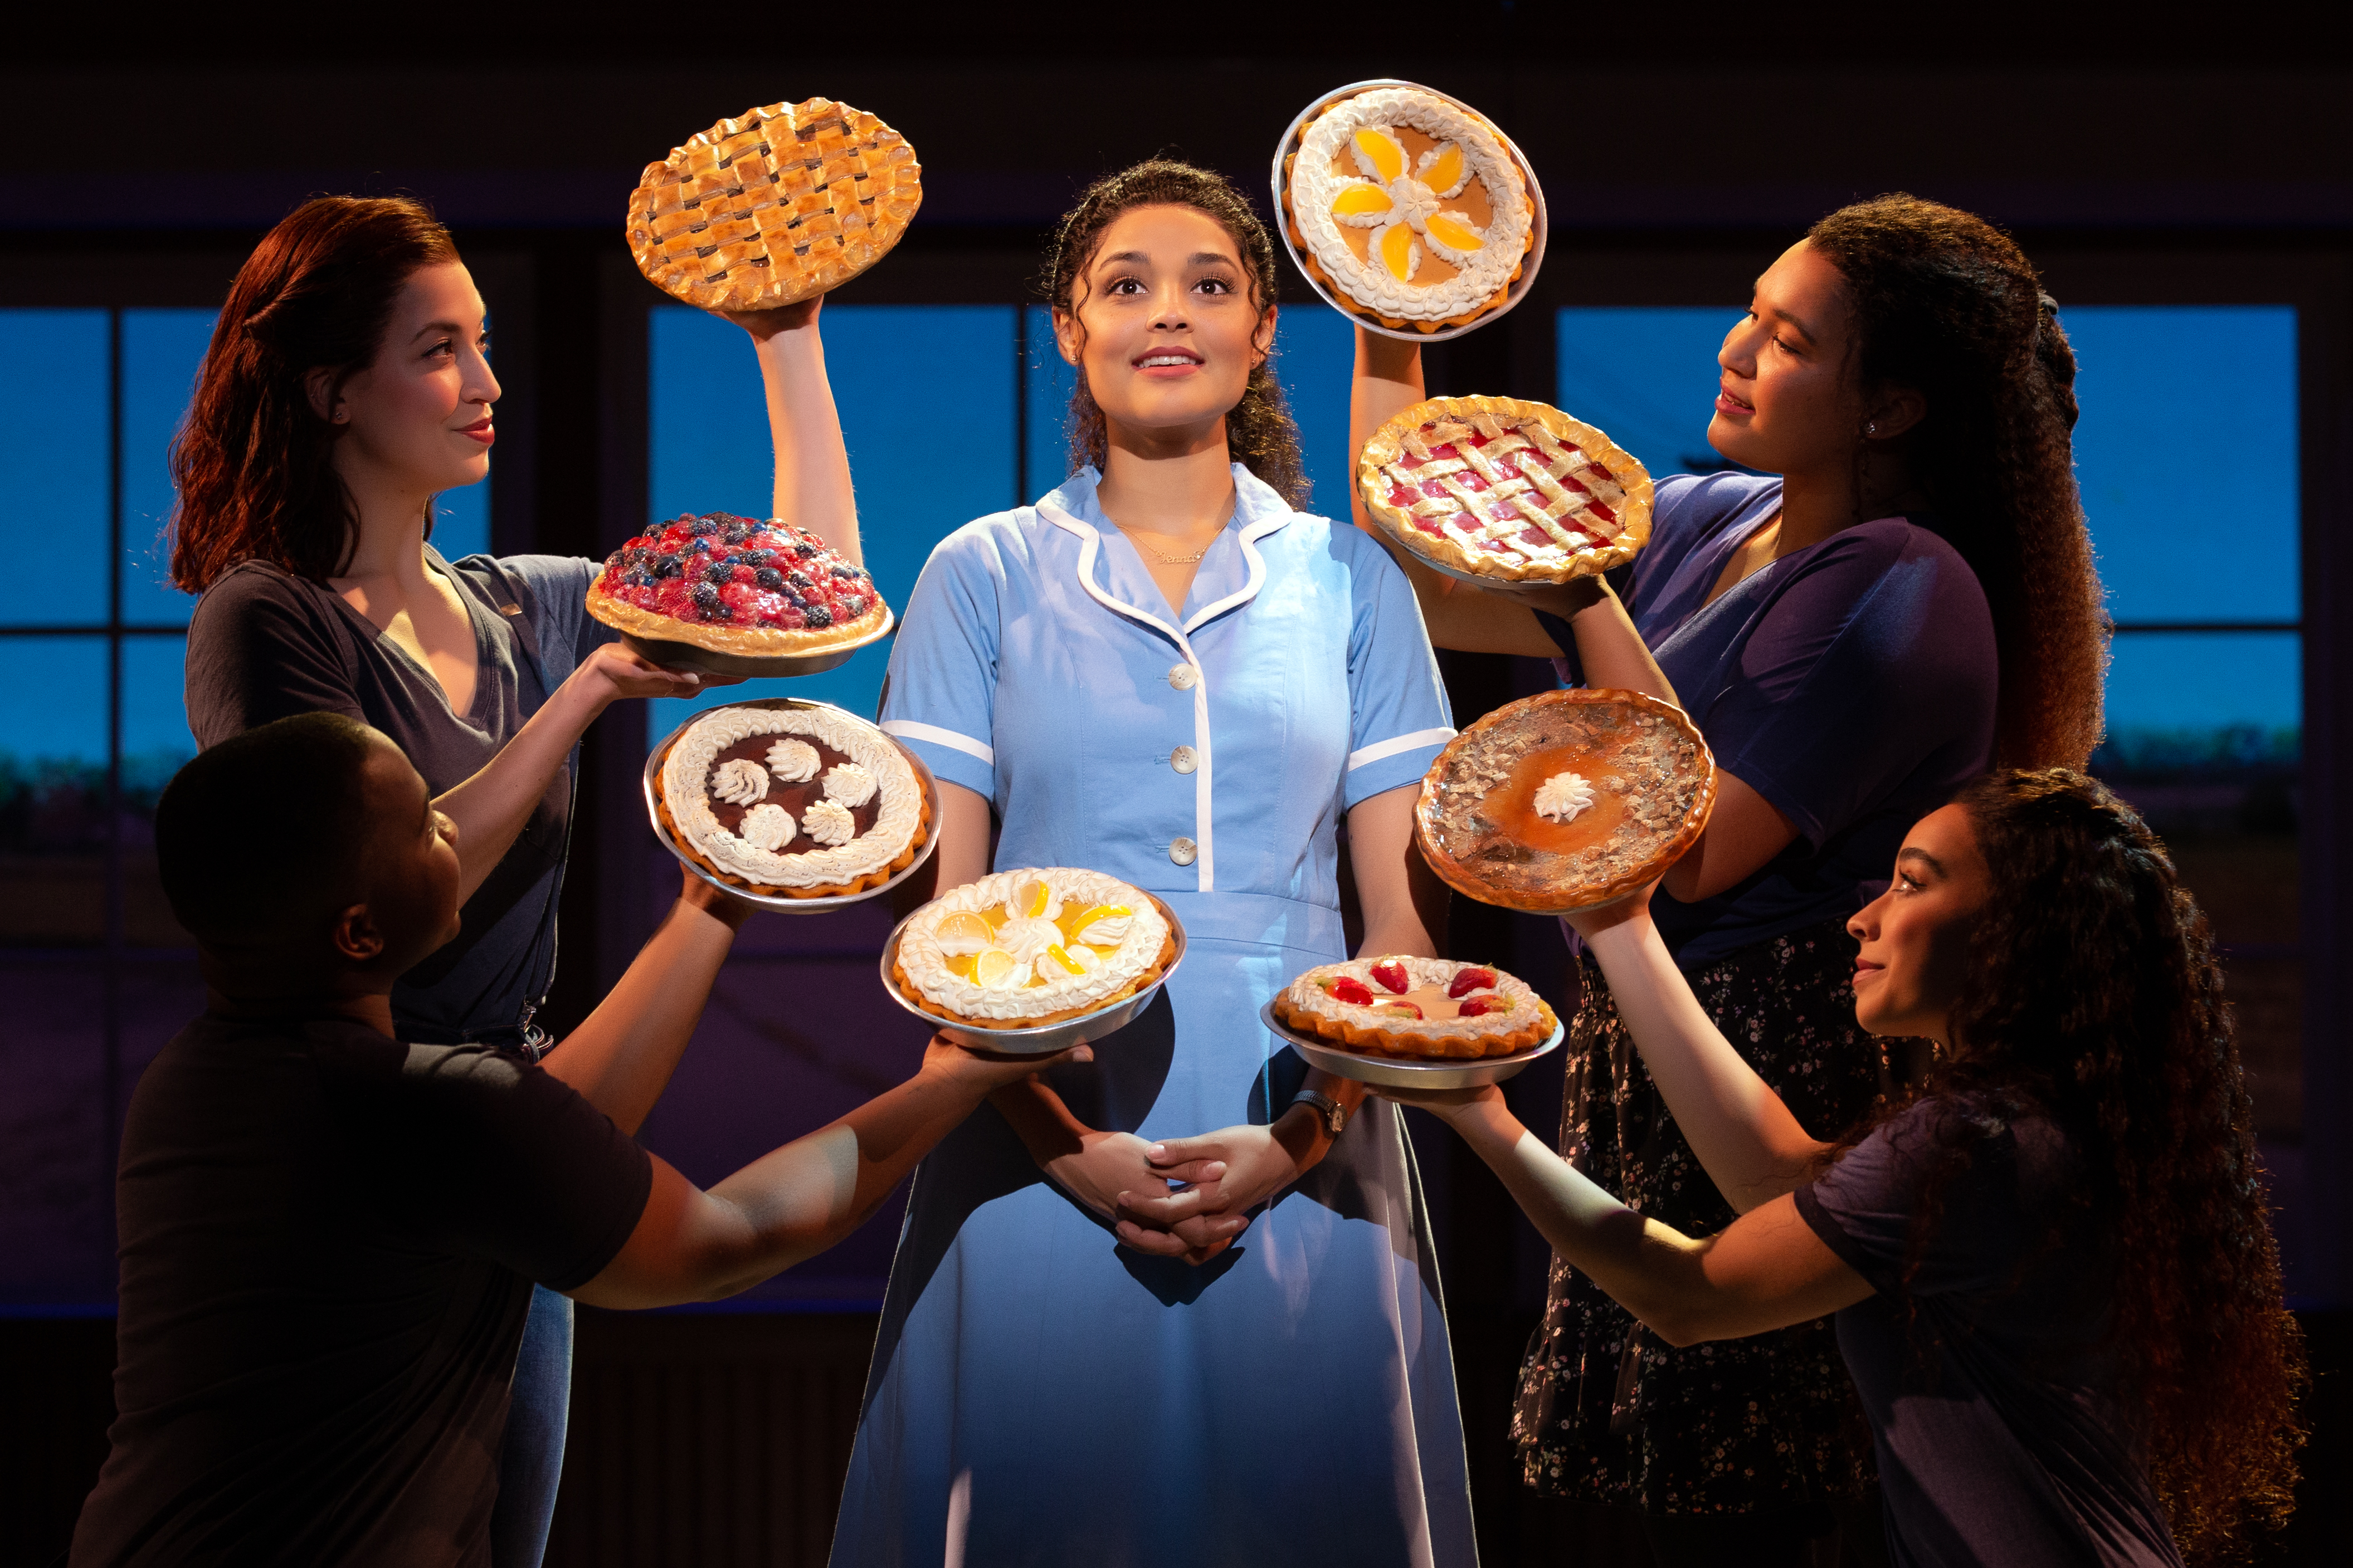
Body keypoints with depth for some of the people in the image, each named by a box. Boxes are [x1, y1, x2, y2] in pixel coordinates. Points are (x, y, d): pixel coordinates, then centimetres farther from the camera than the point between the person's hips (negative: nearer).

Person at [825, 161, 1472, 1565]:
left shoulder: (1350, 579, 8)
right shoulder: (986, 576, 6)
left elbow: (1407, 919, 6)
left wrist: (1301, 1138, -9)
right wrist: (1068, 1145, -11)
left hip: (1301, 1163, 1)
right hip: (1046, 1154, -1)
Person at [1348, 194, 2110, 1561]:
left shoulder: (1900, 596, -16)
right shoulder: (1707, 525, 10)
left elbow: (1693, 852, -20)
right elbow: (1419, 587, 14)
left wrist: (1591, 604, -18)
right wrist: (1389, 347, 7)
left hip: (1797, 1077, -8)